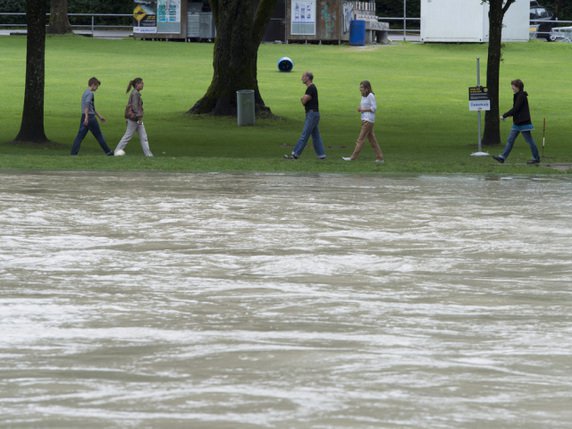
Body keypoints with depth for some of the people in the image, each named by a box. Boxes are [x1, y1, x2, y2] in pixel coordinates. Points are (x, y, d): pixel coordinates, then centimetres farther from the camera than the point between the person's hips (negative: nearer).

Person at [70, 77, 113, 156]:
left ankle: (74, 153, -6)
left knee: (80, 135, 3)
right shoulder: (90, 93, -11)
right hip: (90, 117, -8)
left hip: (85, 117, 8)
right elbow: (87, 105, -24)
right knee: (98, 135, 3)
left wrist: (99, 116, 34)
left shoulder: (86, 92, 19)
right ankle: (108, 151, 12)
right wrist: (86, 117, -31)